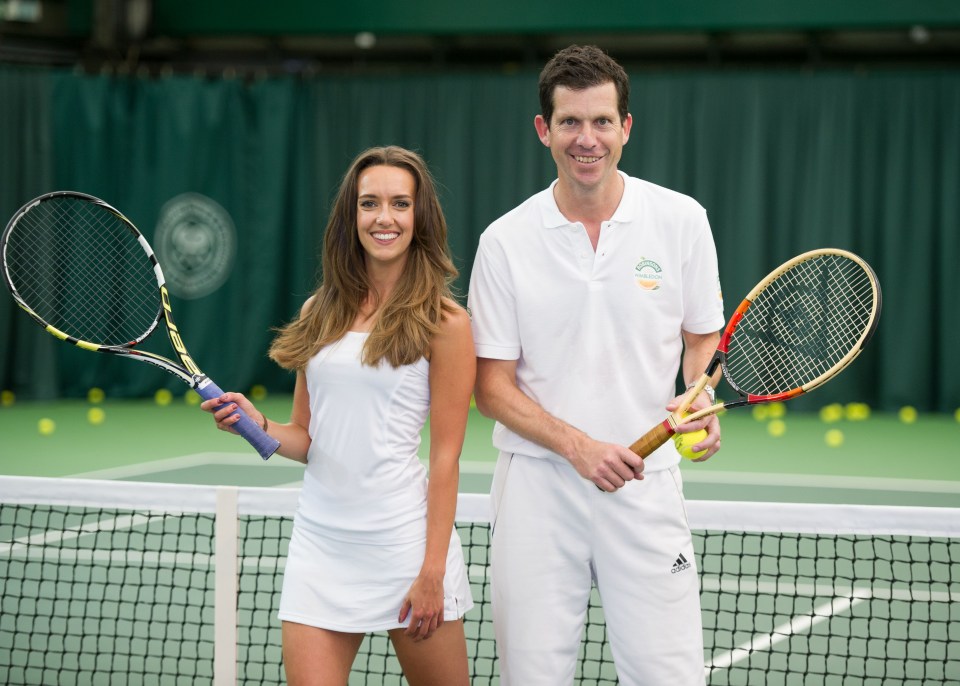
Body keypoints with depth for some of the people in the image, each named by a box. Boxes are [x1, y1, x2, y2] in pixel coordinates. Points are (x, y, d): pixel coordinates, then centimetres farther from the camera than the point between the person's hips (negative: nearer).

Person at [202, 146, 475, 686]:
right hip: (320, 536, 4)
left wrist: (432, 572, -11)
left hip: (403, 538, -4)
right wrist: (257, 425, -6)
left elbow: (446, 457, -7)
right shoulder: (320, 313, 11)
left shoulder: (443, 322, -4)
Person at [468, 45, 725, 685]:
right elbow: (492, 387, 1)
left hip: (646, 485, 0)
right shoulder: (505, 241, 0)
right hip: (536, 487, 0)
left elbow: (703, 338, 13)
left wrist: (703, 403, -9)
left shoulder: (681, 220, 1)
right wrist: (577, 445, -14)